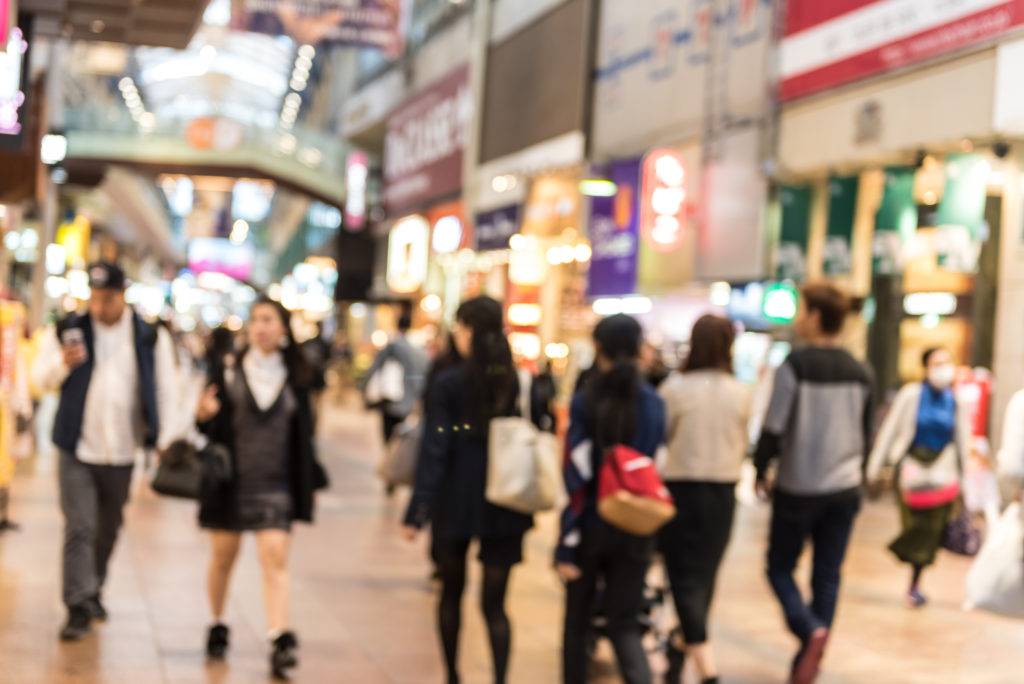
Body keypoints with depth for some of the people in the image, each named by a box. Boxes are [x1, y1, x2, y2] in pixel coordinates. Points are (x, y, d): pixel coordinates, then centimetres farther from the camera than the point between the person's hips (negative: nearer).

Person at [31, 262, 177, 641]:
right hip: (77, 451, -2)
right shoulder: (68, 331, -1)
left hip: (122, 453, 2)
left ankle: (94, 591, 36)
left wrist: (164, 443, -1)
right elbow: (41, 379, 4)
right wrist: (63, 363, -18)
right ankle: (79, 607, -6)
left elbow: (165, 393, 4)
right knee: (79, 528, -9)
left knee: (108, 530, 16)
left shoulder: (151, 339, 0)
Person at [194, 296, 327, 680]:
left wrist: (309, 480, 9)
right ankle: (218, 626, 33)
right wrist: (204, 416, -21)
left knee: (275, 559, -11)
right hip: (230, 479, 1)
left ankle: (280, 641, -17)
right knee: (223, 557, 13)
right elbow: (215, 427, 1)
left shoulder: (295, 378, 5)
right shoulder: (229, 373, 2)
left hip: (275, 485, 0)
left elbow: (303, 434, 10)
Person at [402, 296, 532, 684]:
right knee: (494, 604, 5)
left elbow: (434, 452, -12)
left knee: (451, 593, 18)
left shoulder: (447, 383, -9)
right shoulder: (520, 383, -1)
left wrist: (417, 511, -9)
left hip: (456, 503, -1)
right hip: (505, 507, 2)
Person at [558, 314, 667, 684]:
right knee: (625, 625, 6)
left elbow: (576, 479, -14)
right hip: (634, 529, 2)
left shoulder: (585, 402, -11)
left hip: (590, 525, -2)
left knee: (577, 620, 16)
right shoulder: (654, 404, -1)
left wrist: (566, 544, -11)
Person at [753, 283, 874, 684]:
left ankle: (810, 629, -13)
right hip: (845, 489, 5)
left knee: (780, 567, 9)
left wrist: (760, 471, 0)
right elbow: (866, 435, 12)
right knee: (828, 576, 10)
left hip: (797, 488, -4)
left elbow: (774, 427, -14)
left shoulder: (796, 365, -12)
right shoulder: (860, 373, 5)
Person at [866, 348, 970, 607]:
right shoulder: (911, 394, -6)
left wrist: (966, 476, 12)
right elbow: (889, 430, -2)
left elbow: (963, 440, 11)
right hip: (911, 467, -3)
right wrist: (874, 467, -2)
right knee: (915, 526, -6)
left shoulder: (957, 401, 2)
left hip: (942, 471, 3)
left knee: (931, 530, 3)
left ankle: (914, 585, 19)